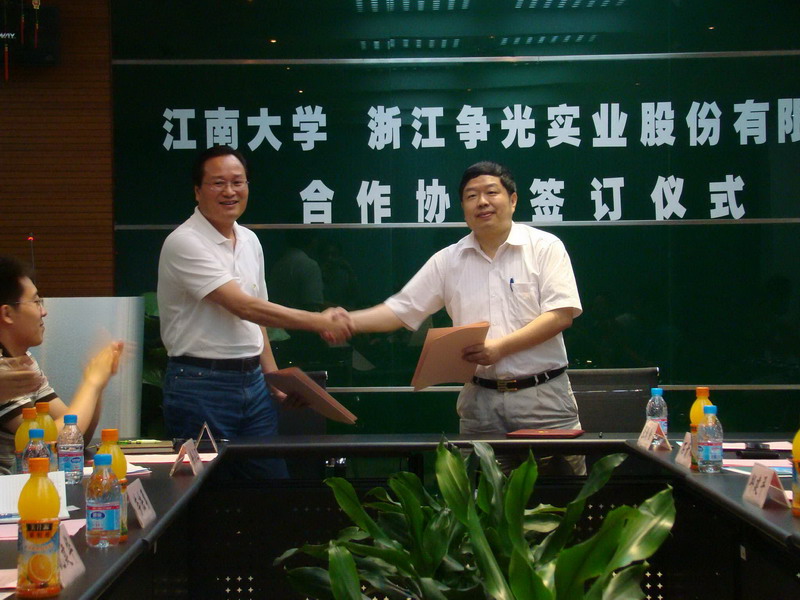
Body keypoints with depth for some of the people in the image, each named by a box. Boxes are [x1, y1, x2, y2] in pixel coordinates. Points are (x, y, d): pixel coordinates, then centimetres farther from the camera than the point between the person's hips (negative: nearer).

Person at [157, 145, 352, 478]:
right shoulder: (185, 243, -14)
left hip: (252, 382, 7)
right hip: (202, 385, -7)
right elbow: (244, 307, -21)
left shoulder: (250, 241, 12)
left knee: (274, 481, 8)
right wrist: (318, 322, -21)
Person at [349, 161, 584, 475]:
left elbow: (562, 314, -9)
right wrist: (348, 321, -9)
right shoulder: (447, 260, 8)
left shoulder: (545, 247, -1)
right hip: (480, 399, 3)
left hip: (543, 395, -3)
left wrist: (501, 346, -17)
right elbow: (401, 310, 7)